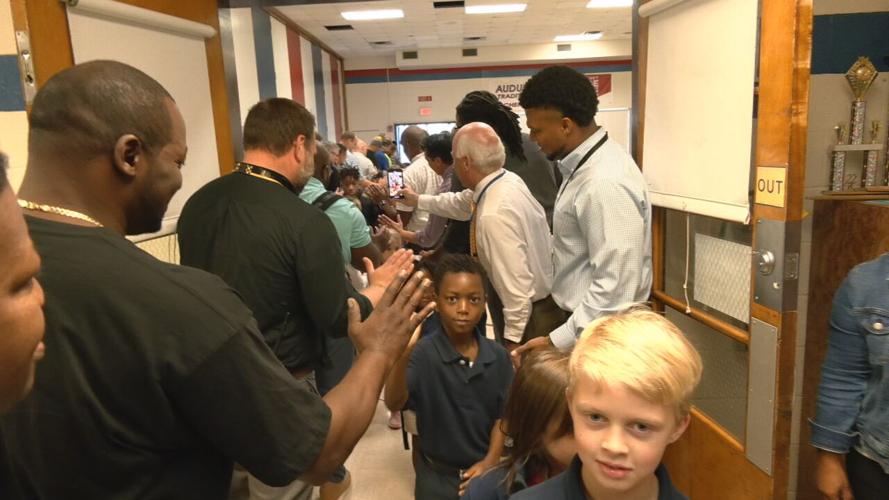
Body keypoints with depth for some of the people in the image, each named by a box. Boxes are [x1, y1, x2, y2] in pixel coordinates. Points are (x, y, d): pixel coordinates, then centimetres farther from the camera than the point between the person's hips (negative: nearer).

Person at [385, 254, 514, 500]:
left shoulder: (498, 356, -9)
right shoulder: (423, 353, -20)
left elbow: (502, 415, 1)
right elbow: (394, 404, -32)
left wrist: (490, 461, -9)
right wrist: (403, 354, -47)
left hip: (484, 468, 3)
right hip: (437, 475, -2)